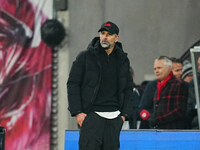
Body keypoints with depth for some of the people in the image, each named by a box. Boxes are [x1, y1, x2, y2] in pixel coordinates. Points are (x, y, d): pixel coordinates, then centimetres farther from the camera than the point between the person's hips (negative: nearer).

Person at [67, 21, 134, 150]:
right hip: (92, 115, -4)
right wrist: (77, 112, -8)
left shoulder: (123, 60, 12)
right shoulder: (85, 57, 1)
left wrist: (124, 114, 8)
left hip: (114, 118, 4)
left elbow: (128, 88, 19)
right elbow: (73, 84, 0)